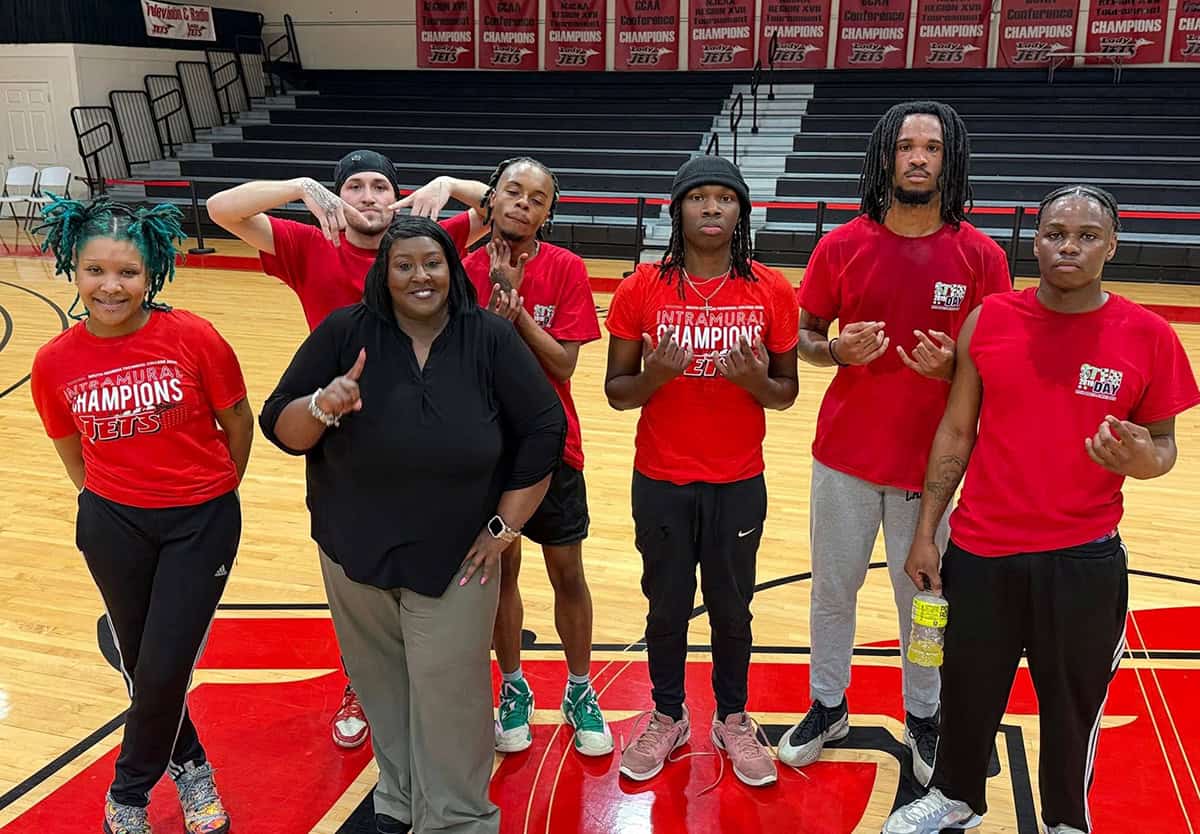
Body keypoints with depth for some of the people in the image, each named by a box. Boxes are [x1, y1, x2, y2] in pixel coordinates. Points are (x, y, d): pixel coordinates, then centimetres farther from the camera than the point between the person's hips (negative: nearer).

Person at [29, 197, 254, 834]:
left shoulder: (193, 339, -17)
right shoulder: (54, 362, -8)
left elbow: (238, 423, -2)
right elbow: (72, 450, 9)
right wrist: (110, 501, 15)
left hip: (201, 522, -2)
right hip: (114, 527, 3)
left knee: (164, 670, -1)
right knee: (139, 665, 14)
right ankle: (190, 766, 41)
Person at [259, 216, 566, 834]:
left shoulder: (491, 339, -8)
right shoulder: (345, 332, -7)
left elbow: (544, 430, -3)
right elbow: (280, 428, -5)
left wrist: (507, 526, -4)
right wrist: (323, 407, -27)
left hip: (456, 560, -1)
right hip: (356, 553, 2)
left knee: (449, 697, 4)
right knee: (382, 688, 16)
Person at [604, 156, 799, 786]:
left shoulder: (771, 292, -5)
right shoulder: (642, 288, -6)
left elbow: (787, 391, 3)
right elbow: (616, 390, -2)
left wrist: (756, 381, -19)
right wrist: (655, 376, -23)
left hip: (738, 484, 0)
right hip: (660, 482, 0)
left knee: (731, 608, 14)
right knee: (667, 608, 14)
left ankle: (732, 720, 36)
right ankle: (667, 718, 37)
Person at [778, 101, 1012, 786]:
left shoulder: (981, 257, -5)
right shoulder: (841, 247, -3)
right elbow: (804, 337, 5)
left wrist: (951, 368, -20)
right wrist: (837, 350, -16)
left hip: (930, 460, -1)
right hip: (846, 453, 1)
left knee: (923, 597, 12)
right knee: (833, 589, 14)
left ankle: (923, 717, 35)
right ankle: (828, 706, 35)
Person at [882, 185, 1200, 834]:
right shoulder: (988, 321, -2)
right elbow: (956, 431, 4)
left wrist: (1138, 459, -21)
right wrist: (925, 531, 3)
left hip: (1085, 559, -1)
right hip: (979, 549, 1)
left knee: (1072, 701, 15)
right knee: (967, 688, 17)